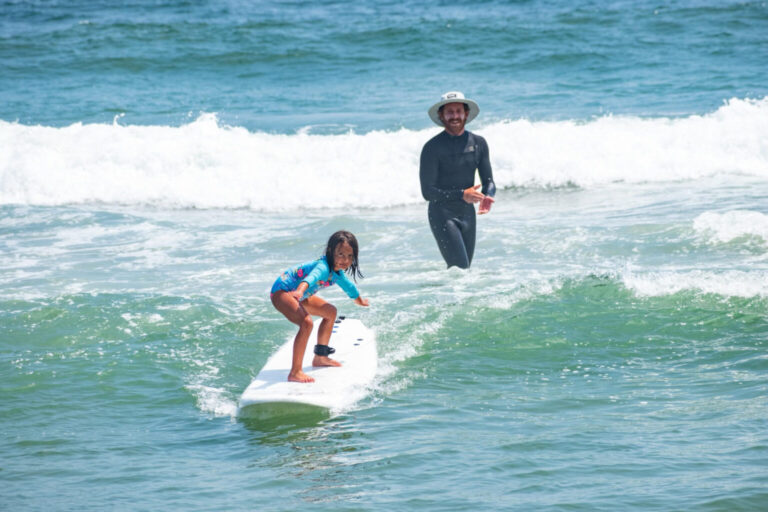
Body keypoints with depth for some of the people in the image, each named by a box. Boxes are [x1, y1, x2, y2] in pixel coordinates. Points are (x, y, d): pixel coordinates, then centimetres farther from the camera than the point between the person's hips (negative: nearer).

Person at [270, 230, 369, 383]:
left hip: (297, 293, 11)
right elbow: (312, 277, -53)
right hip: (282, 291, -11)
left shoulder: (337, 272, 2)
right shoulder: (323, 267, -29)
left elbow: (348, 285, 26)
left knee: (331, 312, 22)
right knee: (306, 322, -33)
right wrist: (300, 291, -75)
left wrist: (360, 301, 45)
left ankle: (320, 357, 34)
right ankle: (295, 373, -33)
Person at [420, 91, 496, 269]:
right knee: (459, 269, -16)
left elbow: (488, 181, 7)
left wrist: (487, 197, -18)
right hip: (442, 214, -6)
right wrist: (462, 195, -26)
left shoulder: (478, 143, 5)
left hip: (467, 214, 6)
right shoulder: (432, 147, -11)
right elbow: (427, 192, -14)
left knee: (465, 268, 11)